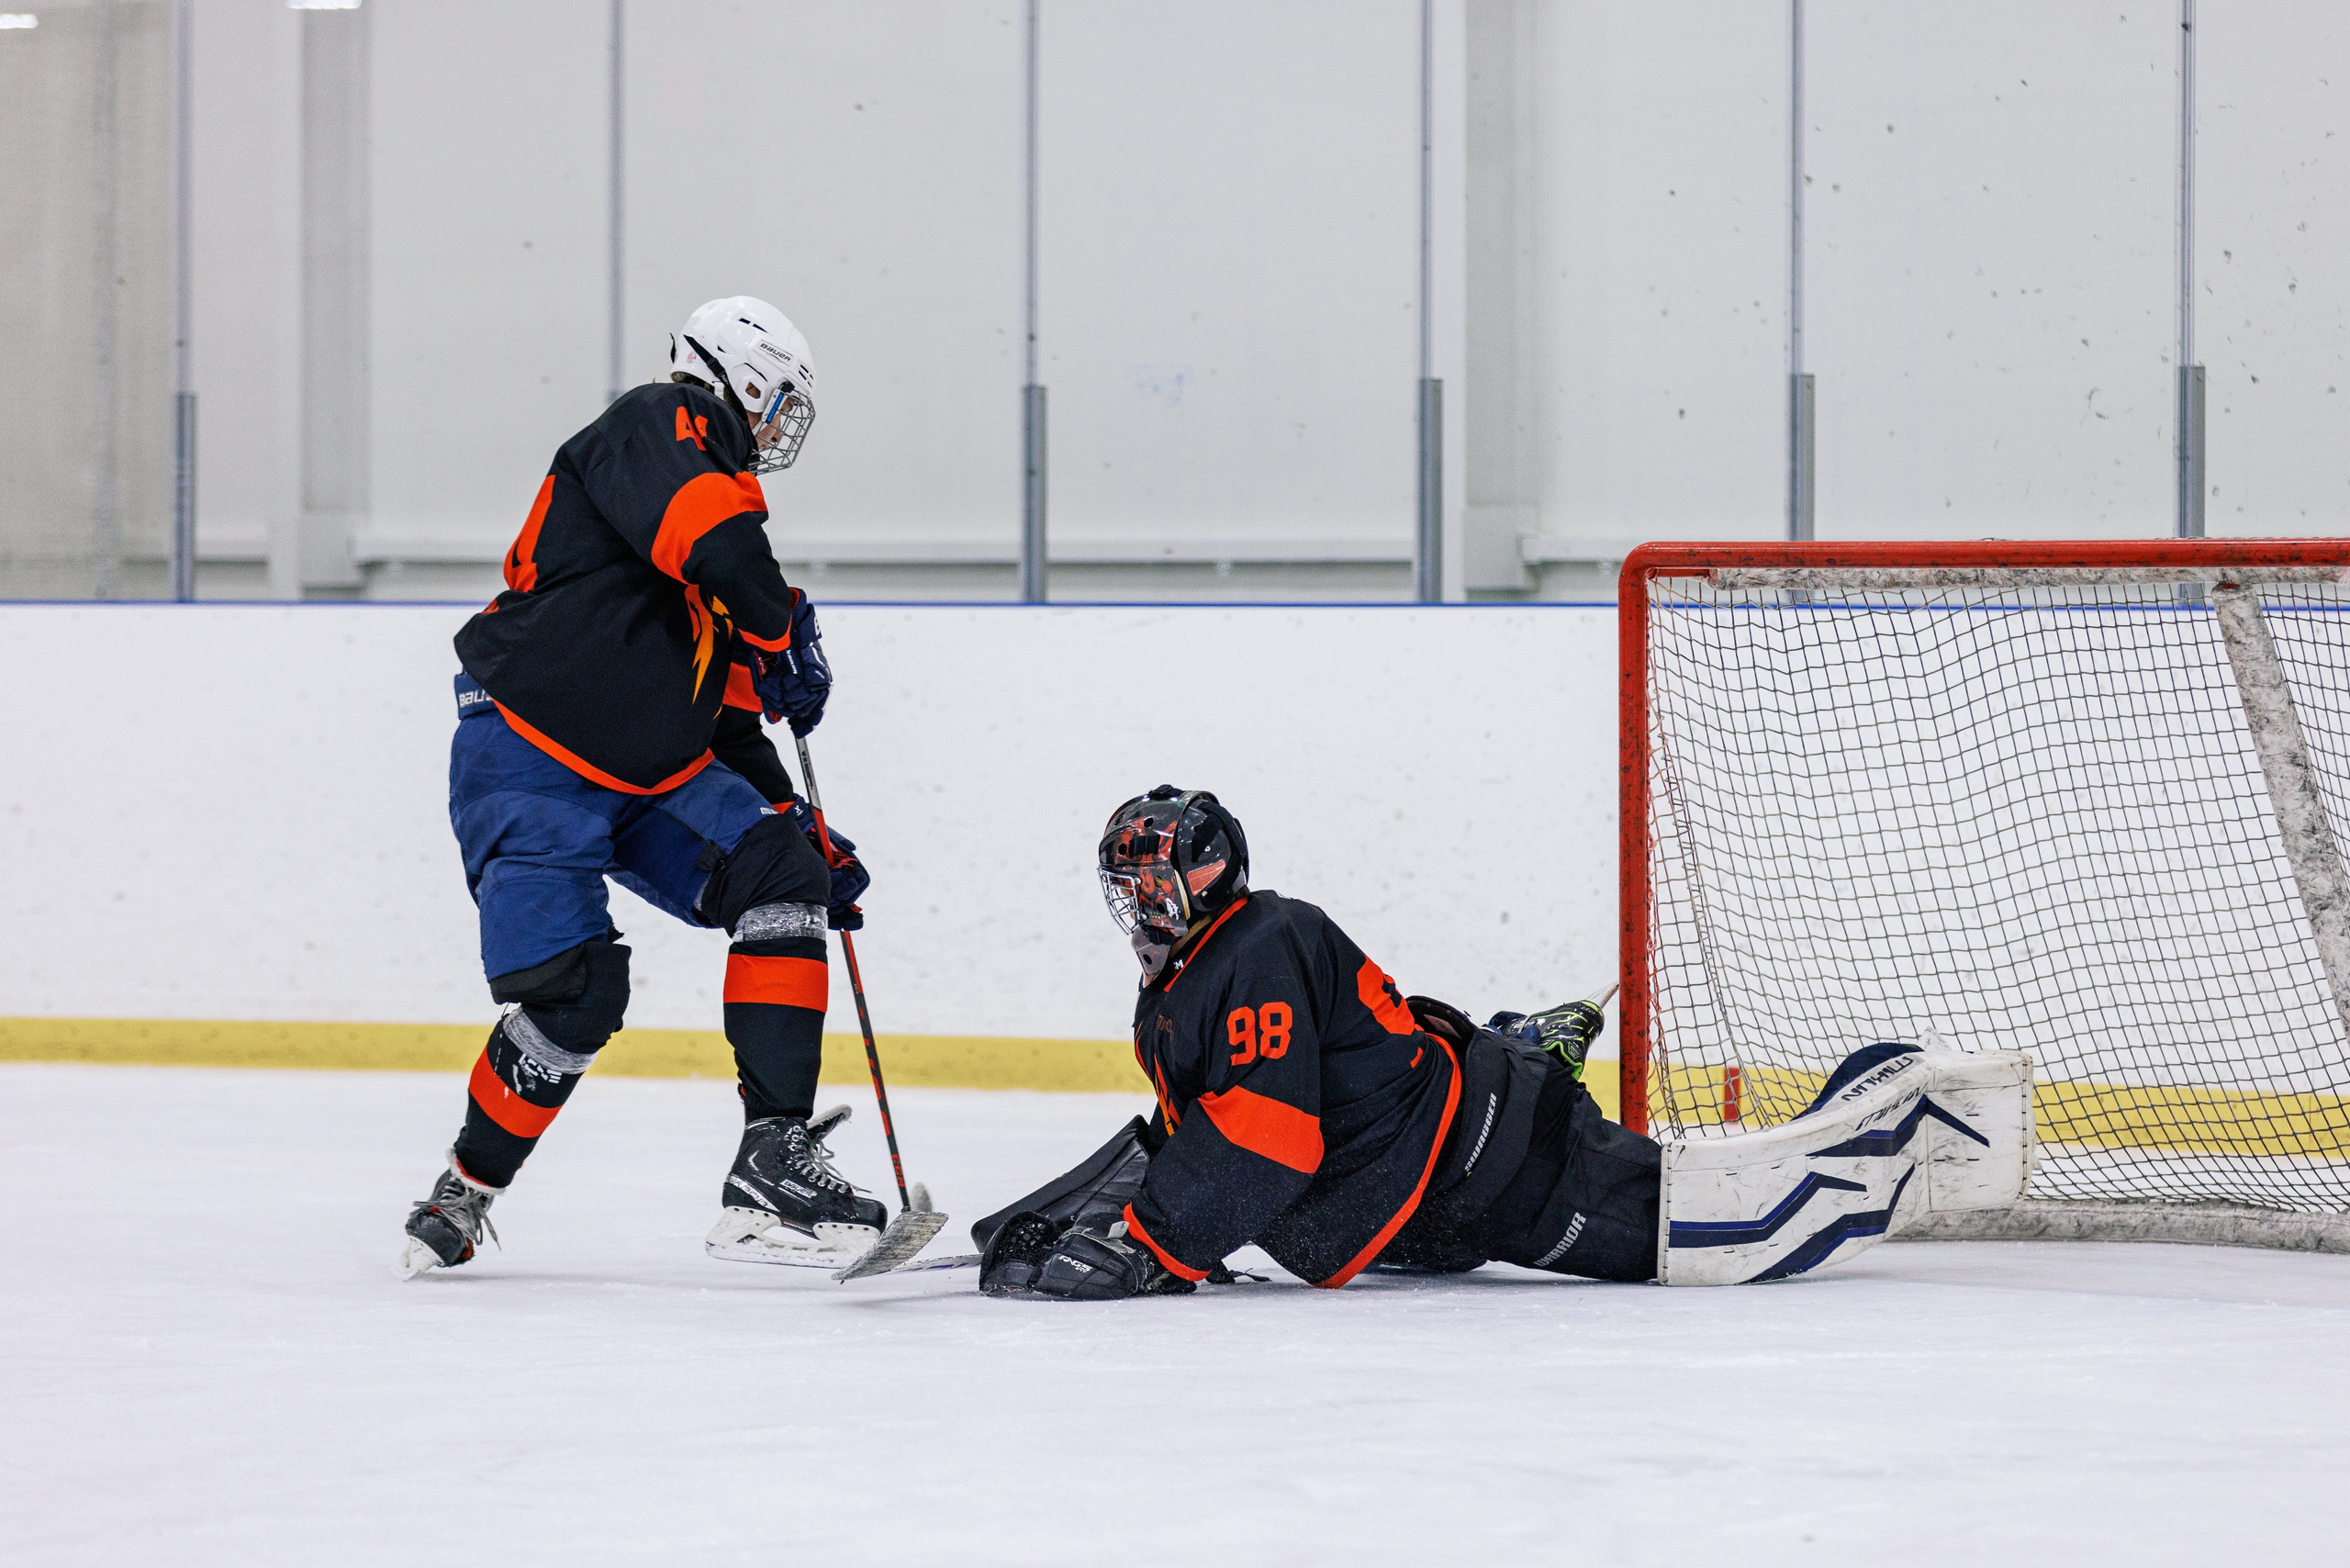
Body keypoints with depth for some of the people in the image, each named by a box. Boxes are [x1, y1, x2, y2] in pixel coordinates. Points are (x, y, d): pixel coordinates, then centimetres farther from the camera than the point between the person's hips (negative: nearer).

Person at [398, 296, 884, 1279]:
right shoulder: (662, 425, -6)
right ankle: (466, 1189, 10)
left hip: (650, 780, 9)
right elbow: (708, 541, -27)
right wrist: (787, 635, -11)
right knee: (574, 996, -16)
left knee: (780, 876, -8)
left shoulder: (723, 493, 21)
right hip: (531, 764, -9)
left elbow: (728, 724, 24)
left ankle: (773, 1165, -12)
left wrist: (811, 840, 20)